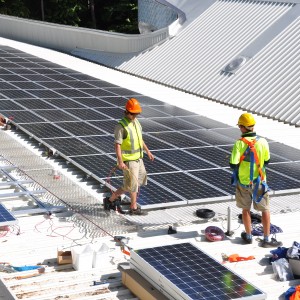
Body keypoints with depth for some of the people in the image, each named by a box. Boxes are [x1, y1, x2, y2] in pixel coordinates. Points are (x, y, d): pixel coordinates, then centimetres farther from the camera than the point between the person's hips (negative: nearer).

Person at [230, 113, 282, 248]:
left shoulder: (239, 143, -18)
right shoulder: (262, 142, -12)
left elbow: (233, 165, -18)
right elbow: (266, 161, 0)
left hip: (243, 182, 0)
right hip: (259, 181, 0)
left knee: (246, 209, 17)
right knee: (265, 210, 10)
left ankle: (248, 236, 27)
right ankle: (267, 239, 10)